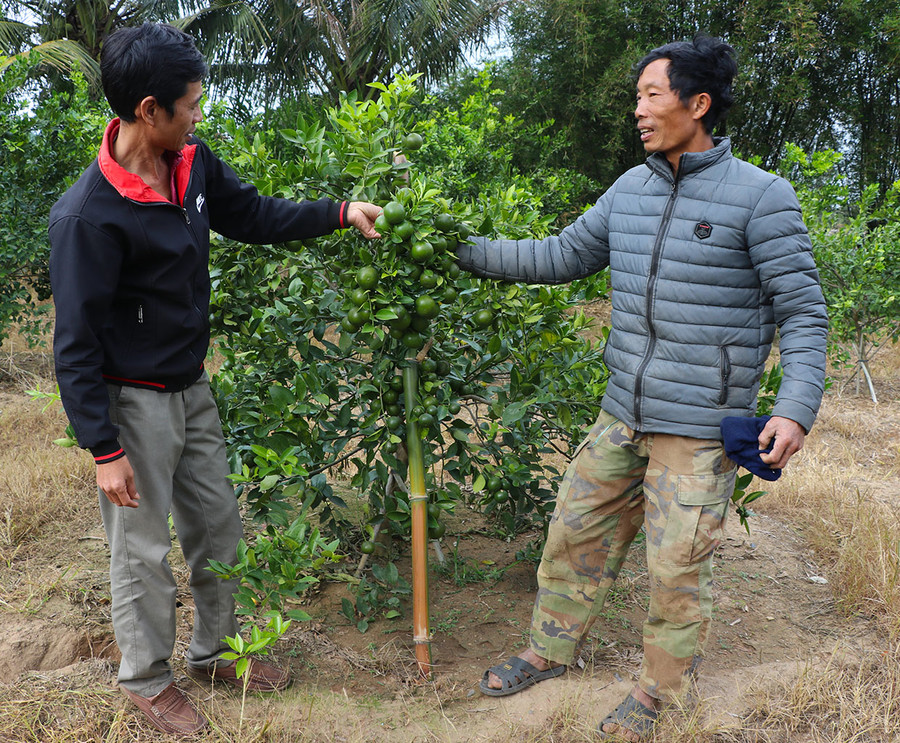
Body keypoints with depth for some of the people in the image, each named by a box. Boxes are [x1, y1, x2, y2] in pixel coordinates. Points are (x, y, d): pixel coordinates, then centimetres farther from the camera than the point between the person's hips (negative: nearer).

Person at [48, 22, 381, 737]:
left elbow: (255, 216, 14)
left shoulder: (193, 163, -3)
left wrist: (340, 212, 5)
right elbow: (76, 344, -20)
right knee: (143, 552, 8)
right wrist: (105, 449, -18)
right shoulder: (88, 214, -25)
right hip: (133, 404, -7)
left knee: (219, 528, 18)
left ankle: (213, 650, 39)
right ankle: (147, 679, 31)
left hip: (192, 390, 8)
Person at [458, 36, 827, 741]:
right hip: (622, 418, 6)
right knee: (576, 531, 14)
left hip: (699, 433, -6)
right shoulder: (630, 189, 8)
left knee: (676, 570, 3)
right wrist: (465, 250, 10)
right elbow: (560, 256, 15)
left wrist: (796, 409, -19)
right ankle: (552, 649, 36)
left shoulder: (760, 195, -10)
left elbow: (804, 311, -8)